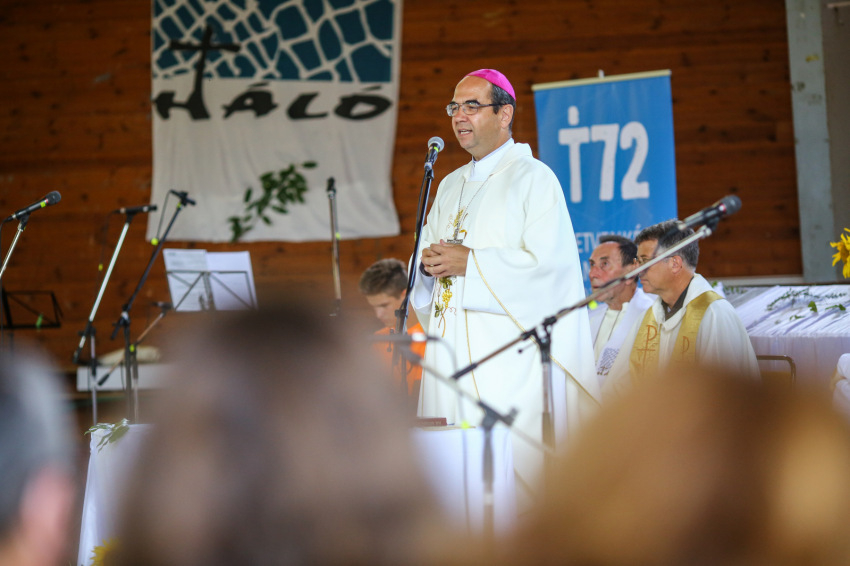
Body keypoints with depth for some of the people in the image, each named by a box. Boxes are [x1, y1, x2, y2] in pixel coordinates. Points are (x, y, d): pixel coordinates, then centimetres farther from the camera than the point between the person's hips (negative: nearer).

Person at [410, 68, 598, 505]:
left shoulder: (532, 179, -3)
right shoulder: (451, 186, 20)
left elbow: (548, 263, -14)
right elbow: (423, 255, 23)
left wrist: (469, 262, -13)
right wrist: (427, 263, -2)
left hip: (509, 353, -7)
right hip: (452, 350, 7)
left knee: (511, 464, -11)